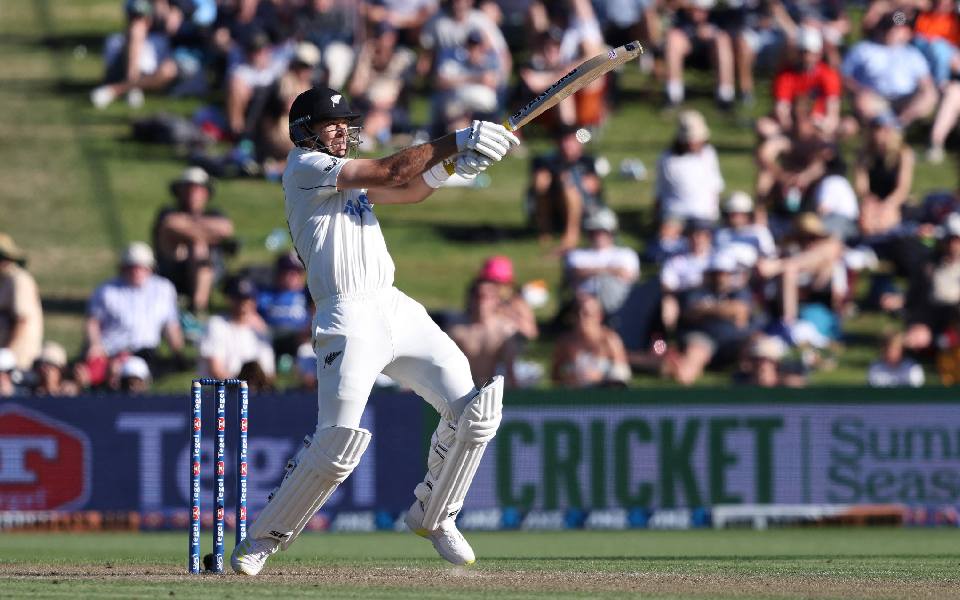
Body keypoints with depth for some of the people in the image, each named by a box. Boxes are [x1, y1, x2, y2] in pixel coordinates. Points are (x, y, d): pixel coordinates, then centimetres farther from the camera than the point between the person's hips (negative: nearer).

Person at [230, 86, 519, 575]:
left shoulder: (351, 177, 24)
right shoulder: (304, 168, -1)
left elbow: (408, 191, 12)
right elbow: (387, 172, -10)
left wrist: (451, 162, -7)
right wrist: (454, 141, -12)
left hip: (397, 310, 8)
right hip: (348, 319, -8)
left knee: (473, 410, -4)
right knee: (337, 444, -19)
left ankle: (432, 516, 16)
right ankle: (262, 539, -2)